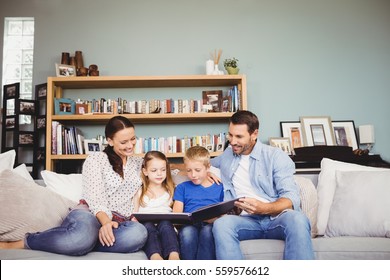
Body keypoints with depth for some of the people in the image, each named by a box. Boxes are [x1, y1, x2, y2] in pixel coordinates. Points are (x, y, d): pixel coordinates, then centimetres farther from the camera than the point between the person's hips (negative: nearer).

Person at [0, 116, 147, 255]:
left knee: (139, 233, -37)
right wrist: (105, 222, -28)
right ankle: (19, 243, -21)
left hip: (119, 223, 3)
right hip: (90, 214, -3)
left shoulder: (139, 163, 20)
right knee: (84, 230, -44)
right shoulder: (95, 159, 3)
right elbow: (95, 199, -9)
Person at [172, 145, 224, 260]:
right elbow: (176, 214, 13)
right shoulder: (182, 187, 23)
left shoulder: (219, 188, 20)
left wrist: (214, 218, -11)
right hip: (189, 225, 1)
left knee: (207, 230, -36)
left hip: (211, 225, 0)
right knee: (187, 231, -35)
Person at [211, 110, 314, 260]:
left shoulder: (276, 156, 5)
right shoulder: (226, 156, 20)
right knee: (221, 224, -32)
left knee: (297, 219, -37)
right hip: (246, 220, 2)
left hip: (276, 217, -2)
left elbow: (291, 198, -4)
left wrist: (264, 208, -25)